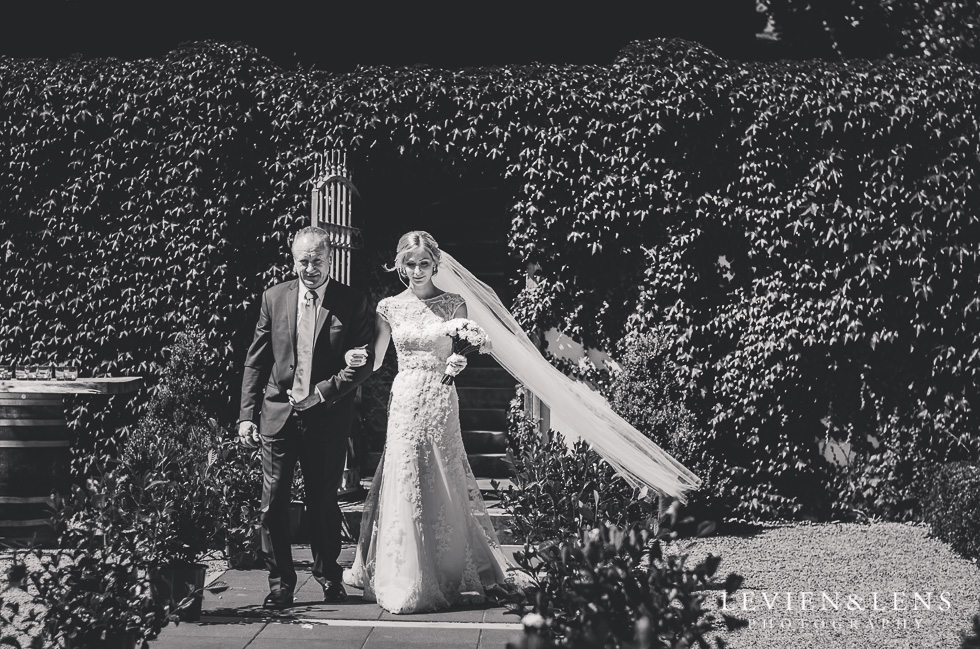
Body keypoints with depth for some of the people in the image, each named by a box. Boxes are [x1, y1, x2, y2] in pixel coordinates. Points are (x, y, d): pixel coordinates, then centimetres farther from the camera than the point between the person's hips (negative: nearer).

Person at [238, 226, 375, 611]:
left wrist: (322, 392, -14)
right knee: (273, 504, 0)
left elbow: (363, 363, -4)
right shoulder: (274, 298, 4)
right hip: (278, 415, 1)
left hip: (328, 418, -1)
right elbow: (256, 361, 6)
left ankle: (328, 575, 28)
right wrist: (247, 413, 0)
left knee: (324, 502, 9)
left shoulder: (353, 304, -2)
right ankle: (280, 582, 12)